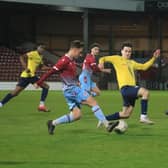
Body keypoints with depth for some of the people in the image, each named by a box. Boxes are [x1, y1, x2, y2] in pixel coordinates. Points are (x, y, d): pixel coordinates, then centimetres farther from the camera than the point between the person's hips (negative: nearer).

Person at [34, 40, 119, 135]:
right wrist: (39, 83, -10)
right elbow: (51, 72, -13)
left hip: (74, 89, 10)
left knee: (77, 115, 5)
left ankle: (53, 123, 9)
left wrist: (76, 81, 14)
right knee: (93, 102, -13)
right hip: (71, 90, -10)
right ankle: (107, 125, -14)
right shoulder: (64, 61, -15)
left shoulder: (72, 61, 14)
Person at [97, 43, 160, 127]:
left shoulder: (132, 62, 26)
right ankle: (143, 117, -25)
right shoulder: (117, 59, 6)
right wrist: (101, 62, -21)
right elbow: (103, 59, 2)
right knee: (145, 92, -28)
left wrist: (154, 58, 20)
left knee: (125, 114, 8)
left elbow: (144, 66, 28)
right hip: (125, 88, -8)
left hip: (132, 88, 8)